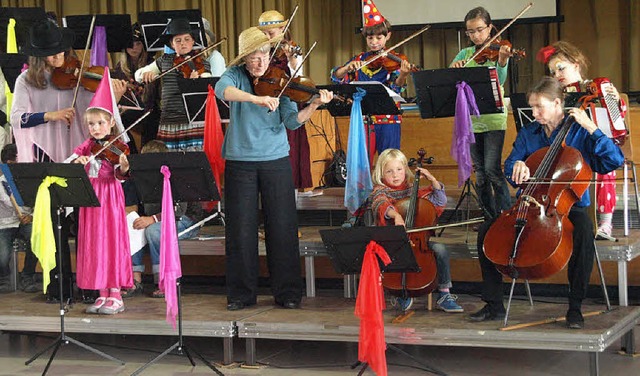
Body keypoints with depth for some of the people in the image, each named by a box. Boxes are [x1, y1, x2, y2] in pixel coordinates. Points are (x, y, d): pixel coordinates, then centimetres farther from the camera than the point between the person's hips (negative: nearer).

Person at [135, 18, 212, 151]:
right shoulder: (165, 60, 13)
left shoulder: (201, 63, 2)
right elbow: (137, 74, 20)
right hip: (169, 123, 4)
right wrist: (144, 73, -4)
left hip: (193, 123, -4)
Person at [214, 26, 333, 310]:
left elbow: (292, 121, -8)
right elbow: (222, 90, -26)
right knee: (241, 229, 2)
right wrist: (257, 98, -40)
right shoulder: (235, 75, -2)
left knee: (282, 227, 2)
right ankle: (241, 293, 13)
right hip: (240, 161, 0)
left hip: (275, 160, 1)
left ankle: (288, 292, 11)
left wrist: (314, 104, -26)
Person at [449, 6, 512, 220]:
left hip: (493, 118, -4)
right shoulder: (465, 54, 11)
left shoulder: (498, 51, -1)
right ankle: (491, 218, 17)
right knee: (480, 173, 8)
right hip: (471, 120, 4)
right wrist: (454, 68, -19)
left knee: (492, 169, -15)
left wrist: (502, 61, -36)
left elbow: (500, 81, -17)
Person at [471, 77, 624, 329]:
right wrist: (517, 166, -16)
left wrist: (591, 128, -18)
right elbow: (510, 169, 8)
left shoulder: (579, 133, -3)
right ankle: (494, 305, -5)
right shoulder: (528, 134, 10)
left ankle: (575, 308, -22)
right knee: (487, 231, -15)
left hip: (569, 206, -4)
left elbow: (614, 160, -13)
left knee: (584, 232, -37)